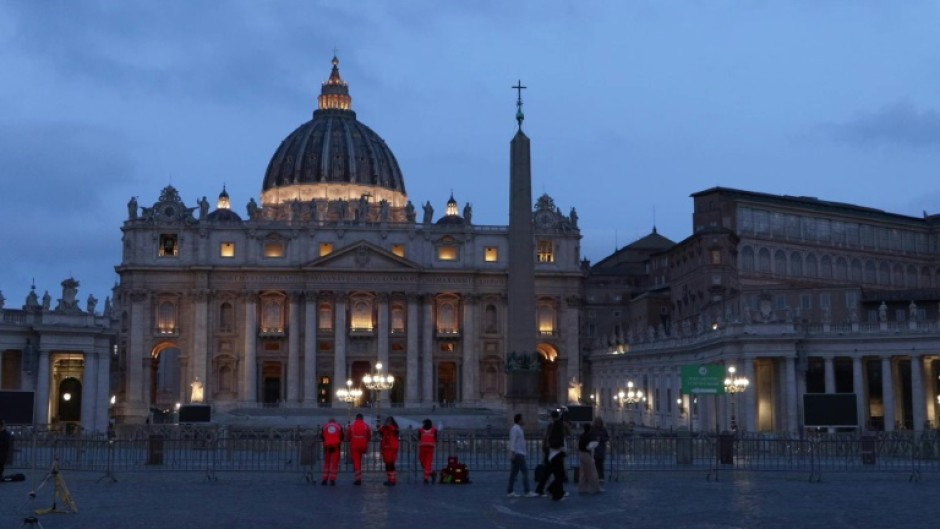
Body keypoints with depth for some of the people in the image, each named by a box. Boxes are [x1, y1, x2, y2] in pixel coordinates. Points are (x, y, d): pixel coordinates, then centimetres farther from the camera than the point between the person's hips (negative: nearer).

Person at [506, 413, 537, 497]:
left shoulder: (518, 428, 18)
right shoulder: (515, 429, -12)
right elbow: (513, 441, -19)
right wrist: (513, 453, -24)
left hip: (519, 454, 10)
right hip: (518, 454, -10)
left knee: (514, 472, 8)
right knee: (525, 471, -10)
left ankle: (510, 492, 8)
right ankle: (527, 492, -10)